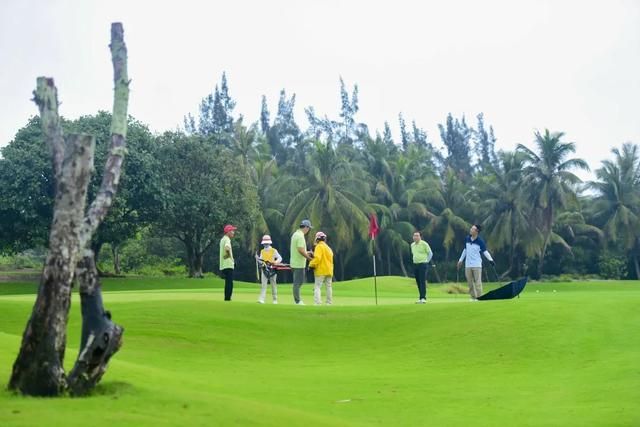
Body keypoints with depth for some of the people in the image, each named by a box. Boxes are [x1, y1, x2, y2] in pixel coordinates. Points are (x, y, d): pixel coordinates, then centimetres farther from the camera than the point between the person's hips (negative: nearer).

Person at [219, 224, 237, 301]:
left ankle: (227, 298, 17)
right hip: (228, 265, -10)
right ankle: (227, 298, -8)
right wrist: (229, 255, -18)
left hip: (223, 265, 10)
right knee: (229, 283, -7)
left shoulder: (223, 239, 18)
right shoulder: (227, 239, -13)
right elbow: (227, 248, -33)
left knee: (228, 283, 15)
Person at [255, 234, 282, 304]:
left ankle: (275, 300, 18)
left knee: (273, 285, 8)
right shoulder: (262, 251, 11)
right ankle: (261, 299, -15)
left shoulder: (274, 251, -1)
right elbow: (261, 261, 11)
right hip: (264, 269, 2)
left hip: (272, 270, -2)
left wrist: (275, 262, -23)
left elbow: (280, 258, -5)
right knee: (263, 285, -7)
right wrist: (258, 258, -10)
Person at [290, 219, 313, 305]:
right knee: (297, 282, -3)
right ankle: (297, 301, 2)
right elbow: (300, 250, -25)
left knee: (299, 282, 17)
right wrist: (309, 257, -14)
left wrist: (306, 253, 20)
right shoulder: (300, 236, -18)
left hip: (294, 262, 10)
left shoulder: (295, 234, 13)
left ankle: (297, 300, 21)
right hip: (299, 263, -10)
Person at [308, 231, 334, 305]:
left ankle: (317, 303, -21)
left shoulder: (319, 246, -9)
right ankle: (329, 303, 18)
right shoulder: (328, 248, 17)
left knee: (317, 287, -9)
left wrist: (311, 265, -11)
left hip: (321, 271, -8)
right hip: (329, 270, 8)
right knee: (328, 287, 15)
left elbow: (317, 258, -21)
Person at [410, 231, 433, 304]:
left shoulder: (424, 244, -9)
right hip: (415, 265, 7)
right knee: (418, 282, 7)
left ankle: (423, 298, -13)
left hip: (422, 264, -7)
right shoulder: (412, 245, 11)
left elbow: (430, 253, -3)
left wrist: (426, 261, -3)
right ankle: (421, 297, 14)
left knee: (422, 281, -11)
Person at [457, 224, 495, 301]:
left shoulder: (480, 241, -10)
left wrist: (490, 260, -20)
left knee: (478, 282, -5)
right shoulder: (467, 239, 5)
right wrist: (461, 260, 19)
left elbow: (485, 251, -6)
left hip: (477, 265, -5)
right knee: (470, 282, 9)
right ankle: (473, 297, 17)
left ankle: (479, 297, 1)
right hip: (468, 265, 5)